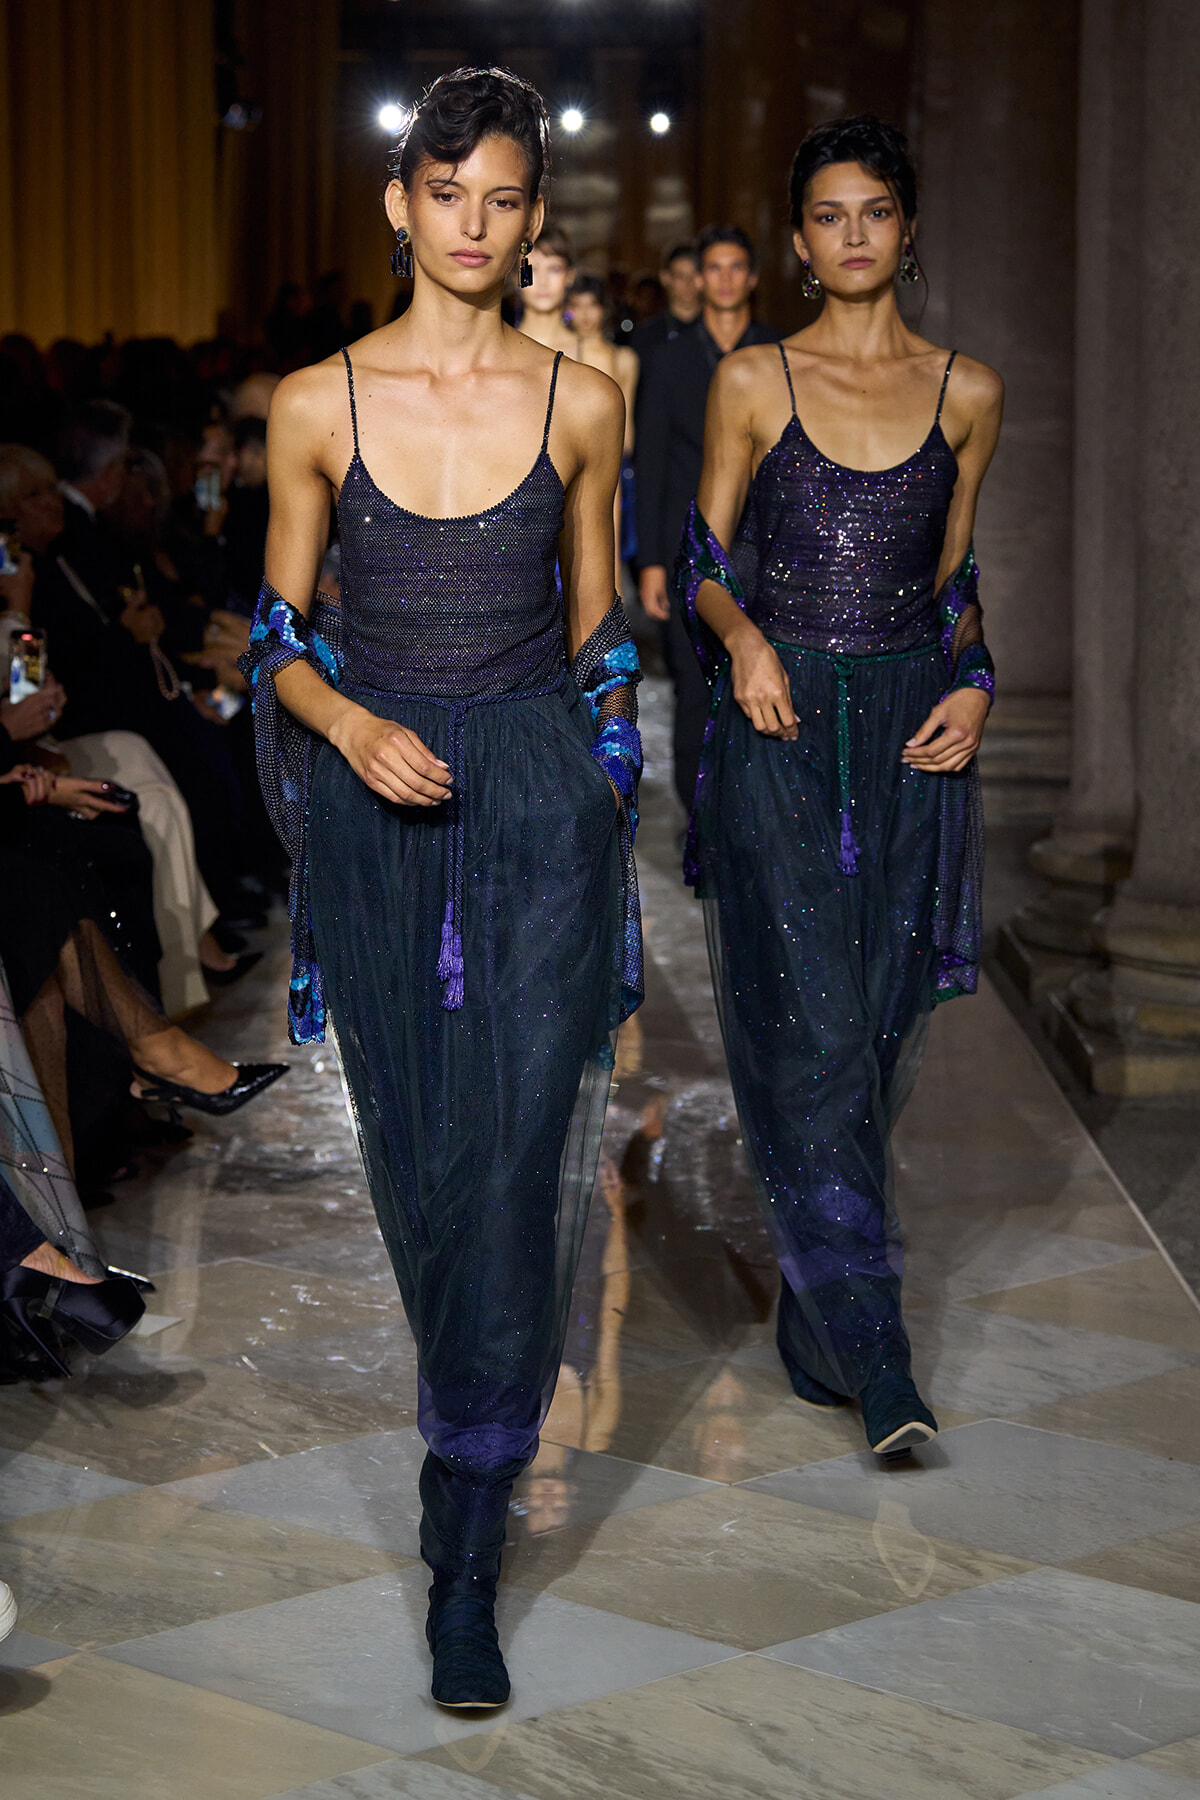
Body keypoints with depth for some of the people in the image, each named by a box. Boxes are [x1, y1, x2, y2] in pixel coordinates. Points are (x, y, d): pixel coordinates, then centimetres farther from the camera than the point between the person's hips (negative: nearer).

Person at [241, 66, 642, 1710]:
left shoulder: (581, 404, 1)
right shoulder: (318, 405, 0)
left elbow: (600, 632, 11)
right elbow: (281, 636, 5)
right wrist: (351, 725, -13)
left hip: (541, 798, -1)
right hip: (376, 803, 1)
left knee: (513, 1158, -8)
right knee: (418, 1149, 10)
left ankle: (468, 1546, -4)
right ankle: (480, 1412, 36)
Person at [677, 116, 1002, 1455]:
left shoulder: (966, 393, 9)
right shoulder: (752, 383, 3)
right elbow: (705, 564, 6)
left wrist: (973, 685, -1)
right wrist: (744, 641, -13)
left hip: (909, 738, 3)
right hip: (779, 734, -2)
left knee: (877, 1026, 4)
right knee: (811, 1027, -10)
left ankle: (814, 1317, 18)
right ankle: (871, 1350, -10)